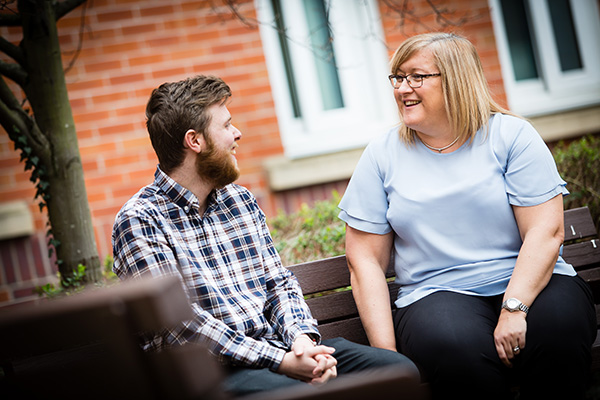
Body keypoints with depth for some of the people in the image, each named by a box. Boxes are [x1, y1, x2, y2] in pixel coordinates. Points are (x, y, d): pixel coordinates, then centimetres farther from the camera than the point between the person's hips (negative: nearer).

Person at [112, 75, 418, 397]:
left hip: (277, 345, 7)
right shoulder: (139, 220, -6)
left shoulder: (241, 200, 17)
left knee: (400, 369, -12)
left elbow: (278, 282, 15)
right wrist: (281, 362, -20)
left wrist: (302, 337, -7)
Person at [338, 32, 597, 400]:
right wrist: (386, 352, -6)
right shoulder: (382, 155, 8)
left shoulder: (511, 135, 3)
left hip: (526, 285, 0)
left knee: (559, 328, -33)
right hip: (437, 296, 0)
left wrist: (514, 309, -21)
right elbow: (364, 259, 5)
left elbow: (546, 231, -6)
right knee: (454, 347, -35)